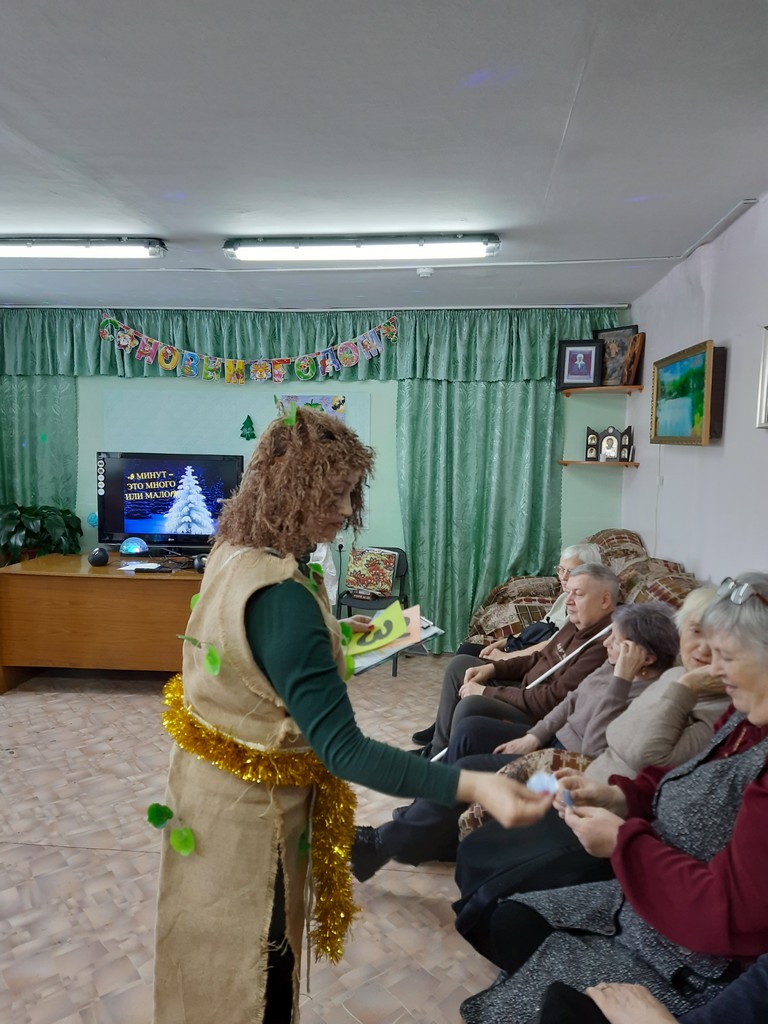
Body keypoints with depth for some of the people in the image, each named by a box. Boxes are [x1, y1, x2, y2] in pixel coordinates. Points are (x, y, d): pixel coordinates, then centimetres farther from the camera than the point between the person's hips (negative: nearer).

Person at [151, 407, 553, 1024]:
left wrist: (329, 632, 13)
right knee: (253, 970, 16)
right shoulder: (281, 597, -35)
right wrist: (473, 786, -39)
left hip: (211, 778, 9)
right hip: (251, 808, -9)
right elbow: (342, 749, -35)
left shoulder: (234, 554, -5)